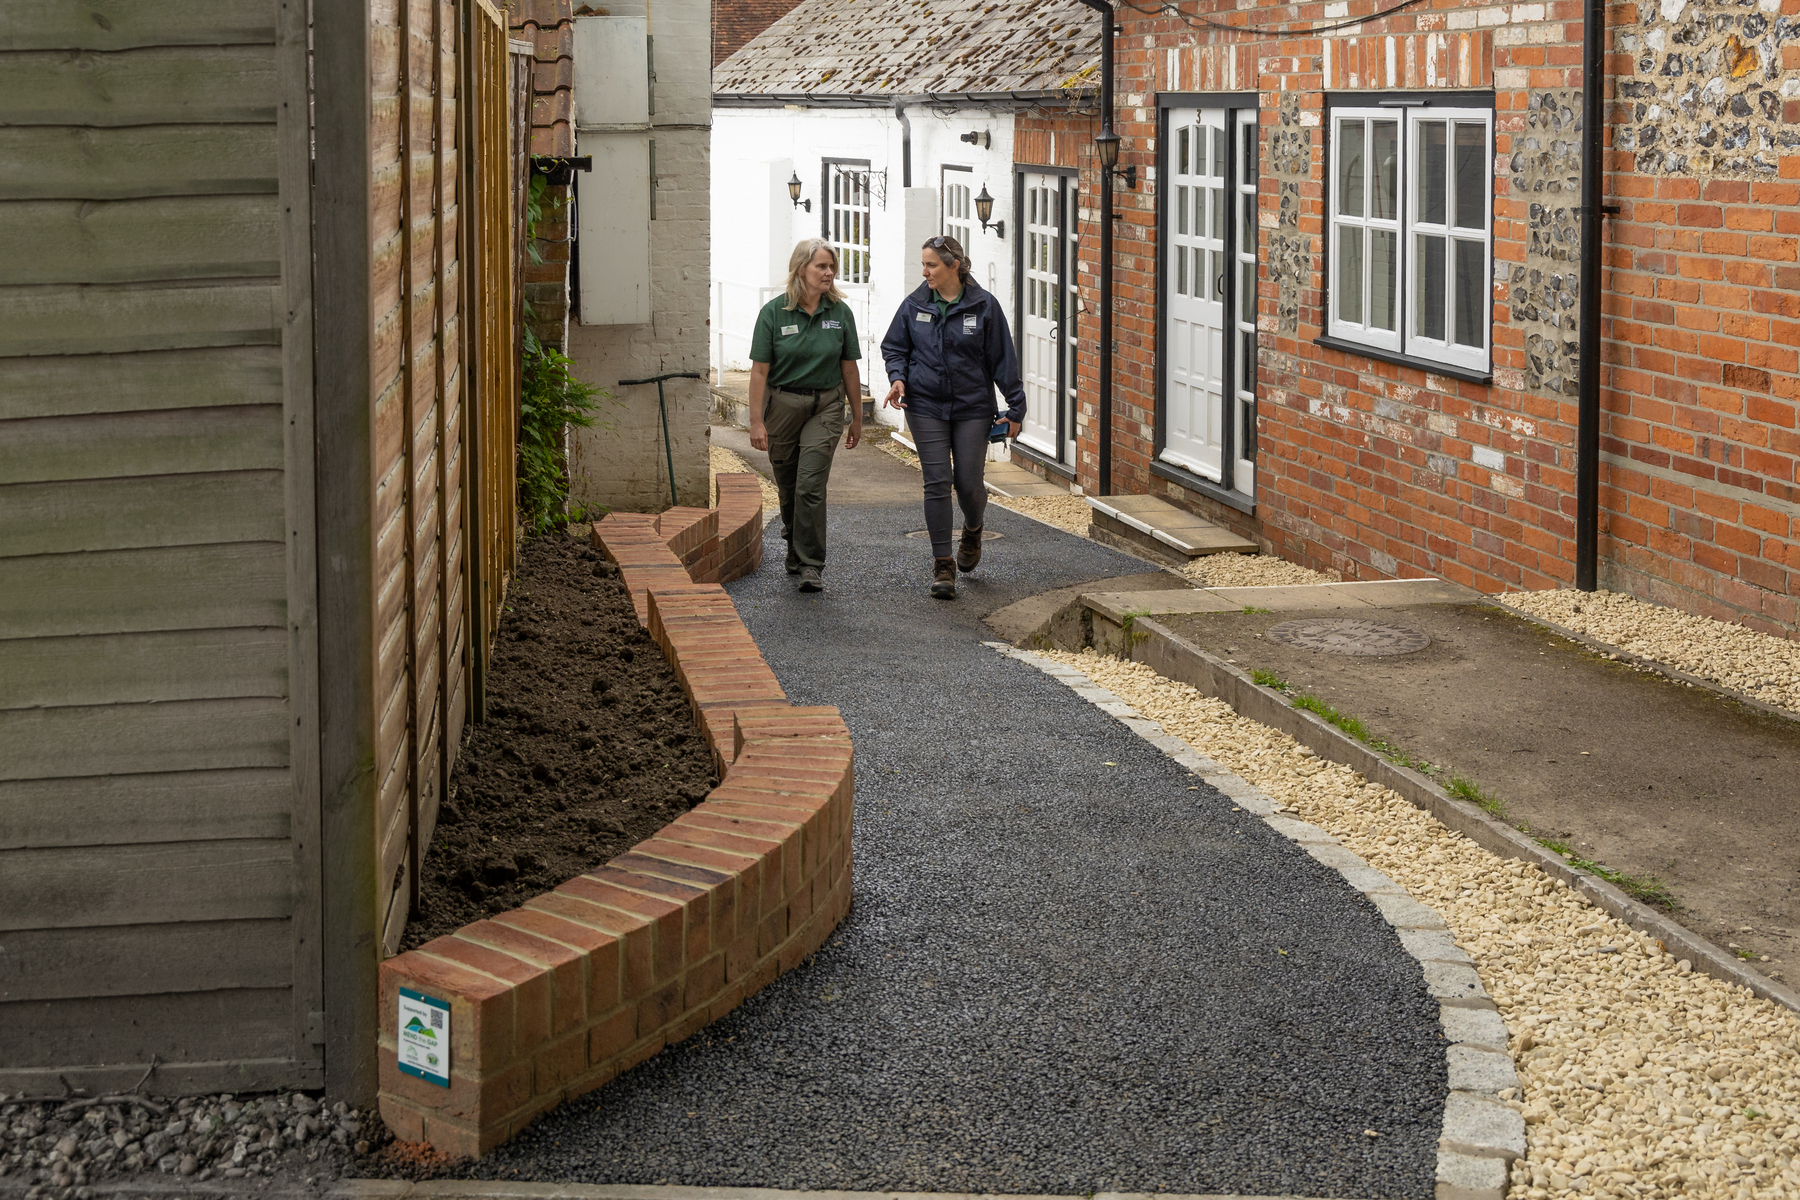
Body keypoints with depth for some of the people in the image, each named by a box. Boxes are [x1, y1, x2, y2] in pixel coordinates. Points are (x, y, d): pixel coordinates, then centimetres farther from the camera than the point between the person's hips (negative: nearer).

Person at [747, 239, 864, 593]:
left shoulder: (840, 312, -1)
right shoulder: (774, 312, -7)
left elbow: (849, 368, 5)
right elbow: (759, 370, -7)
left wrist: (857, 418, 9)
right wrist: (756, 421, -12)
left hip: (825, 407, 0)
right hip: (782, 404, 0)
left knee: (811, 487, -11)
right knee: (788, 487, 10)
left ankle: (810, 566, -7)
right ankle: (795, 550, 34)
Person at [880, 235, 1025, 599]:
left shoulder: (983, 306, -4)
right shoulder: (914, 306, 2)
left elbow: (1003, 358, 0)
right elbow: (894, 347, 14)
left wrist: (1015, 406, 0)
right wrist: (898, 377, -7)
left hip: (972, 408, -1)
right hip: (926, 407, 1)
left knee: (968, 483, 1)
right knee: (937, 483, -5)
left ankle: (972, 531, 37)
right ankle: (943, 565, 1)